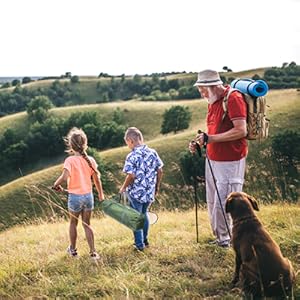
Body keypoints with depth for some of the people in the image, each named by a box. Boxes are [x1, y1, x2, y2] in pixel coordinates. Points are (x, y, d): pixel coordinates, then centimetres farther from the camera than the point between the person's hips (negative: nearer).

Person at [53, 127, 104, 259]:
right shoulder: (90, 160, -4)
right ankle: (93, 252, 12)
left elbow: (64, 176, -29)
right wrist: (101, 194, 12)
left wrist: (56, 184, -9)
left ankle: (73, 250, 32)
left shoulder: (70, 160, -15)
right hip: (88, 195, 3)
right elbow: (97, 179, 1)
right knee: (87, 224, 15)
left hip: (75, 196, -3)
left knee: (73, 223, 18)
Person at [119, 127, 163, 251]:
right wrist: (157, 187, 15)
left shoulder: (132, 156, -18)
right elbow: (160, 171, 2)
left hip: (136, 192, -5)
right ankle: (145, 240, 36)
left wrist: (123, 188, -7)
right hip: (150, 192, 5)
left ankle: (139, 244, 18)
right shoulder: (153, 152, -3)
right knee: (144, 214, 25)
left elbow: (131, 176, -23)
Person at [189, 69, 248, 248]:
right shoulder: (213, 102, 14)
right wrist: (199, 143, 4)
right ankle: (220, 238, 24)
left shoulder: (234, 98, -14)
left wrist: (210, 138, -22)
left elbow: (241, 131, -23)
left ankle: (226, 239, 9)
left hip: (230, 162, -9)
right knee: (213, 202, 12)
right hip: (212, 160, 9)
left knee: (223, 204, -7)